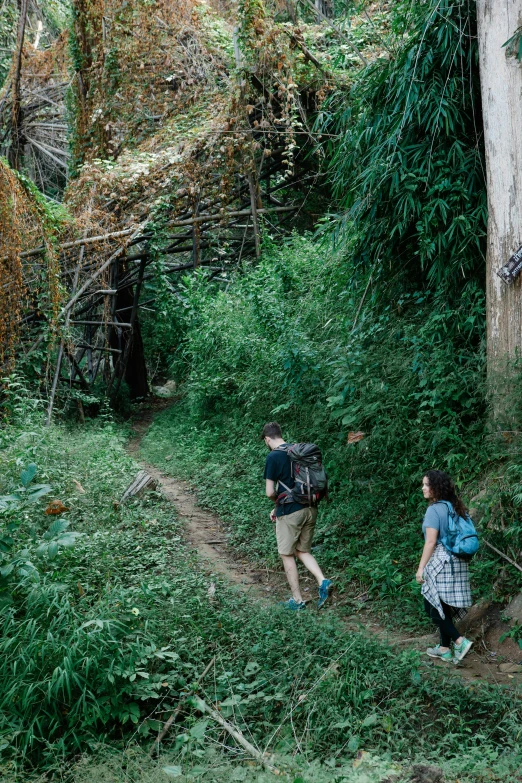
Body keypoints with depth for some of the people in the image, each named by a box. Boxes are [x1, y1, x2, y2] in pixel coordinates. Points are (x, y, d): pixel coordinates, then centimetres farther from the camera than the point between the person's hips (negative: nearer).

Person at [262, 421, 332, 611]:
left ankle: (297, 600, 12)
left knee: (287, 555, 8)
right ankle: (323, 581, -2)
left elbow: (270, 492, -14)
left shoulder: (273, 457, -13)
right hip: (310, 509, 7)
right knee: (303, 551, 19)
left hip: (290, 513, -7)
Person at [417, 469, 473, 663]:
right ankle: (445, 648, 20)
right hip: (456, 561, 8)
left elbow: (431, 542, -17)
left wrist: (421, 567, -13)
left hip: (440, 561, -8)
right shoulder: (456, 507, 10)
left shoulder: (434, 510, -14)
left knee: (432, 606, 1)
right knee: (443, 606, 14)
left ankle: (460, 641, -6)